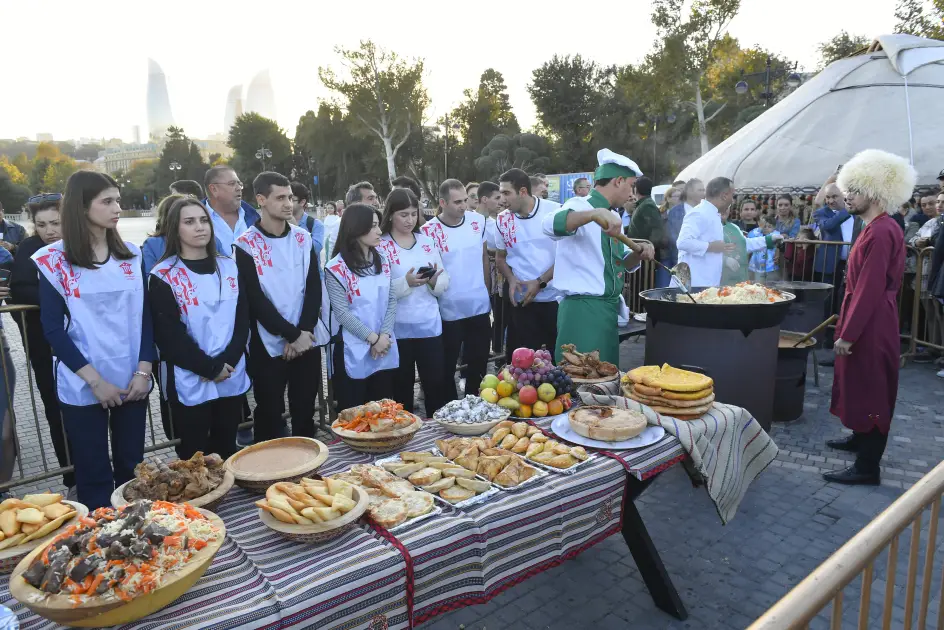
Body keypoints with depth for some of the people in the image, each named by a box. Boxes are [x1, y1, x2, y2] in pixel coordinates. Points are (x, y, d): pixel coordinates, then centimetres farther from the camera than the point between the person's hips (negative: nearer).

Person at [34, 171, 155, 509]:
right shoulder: (54, 260, -5)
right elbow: (52, 328, -7)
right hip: (82, 387, -3)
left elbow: (145, 315, 4)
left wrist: (143, 370, -6)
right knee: (94, 473, 7)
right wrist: (95, 380, -13)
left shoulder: (131, 254, 5)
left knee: (132, 467, 12)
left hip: (132, 381, 3)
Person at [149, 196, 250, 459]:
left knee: (226, 452, 15)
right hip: (190, 383, -3)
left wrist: (228, 362, -10)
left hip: (232, 377, 4)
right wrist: (210, 368, -13)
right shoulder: (163, 276, -5)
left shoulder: (229, 267, 7)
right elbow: (168, 335, -10)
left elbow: (243, 318, 3)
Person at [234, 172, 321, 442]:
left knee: (305, 411, 12)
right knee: (269, 415, 7)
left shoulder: (303, 238, 6)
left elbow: (314, 288, 2)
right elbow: (256, 300, -11)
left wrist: (304, 332, -10)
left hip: (307, 342, 3)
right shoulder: (246, 245, -6)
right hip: (268, 346, -3)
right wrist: (293, 334, -13)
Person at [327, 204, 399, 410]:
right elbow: (341, 312, -13)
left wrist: (384, 335, -9)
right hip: (354, 352, -5)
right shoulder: (336, 268, -10)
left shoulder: (382, 261, 7)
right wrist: (372, 338, -14)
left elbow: (392, 300, 4)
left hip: (386, 348, 5)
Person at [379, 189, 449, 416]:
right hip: (398, 328, -3)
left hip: (430, 325, 3)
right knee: (402, 387, 9)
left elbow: (444, 281, 9)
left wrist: (435, 281, -13)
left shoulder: (426, 241, 8)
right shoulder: (380, 245, -6)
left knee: (436, 383, 8)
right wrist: (406, 283, -25)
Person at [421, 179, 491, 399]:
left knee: (479, 365, 16)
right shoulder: (429, 231, -12)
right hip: (449, 311, -4)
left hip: (479, 306, 4)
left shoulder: (478, 221, 1)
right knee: (447, 368, 9)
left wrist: (486, 289, 13)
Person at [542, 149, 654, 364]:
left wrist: (639, 253, 2)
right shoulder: (581, 206, -11)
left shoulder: (613, 217, 15)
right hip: (583, 309, -9)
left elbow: (622, 264, 23)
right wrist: (594, 213, -45)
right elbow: (550, 225, -33)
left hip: (608, 308, 9)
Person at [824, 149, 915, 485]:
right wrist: (848, 328, 21)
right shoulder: (879, 228, 11)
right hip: (868, 322, 10)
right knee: (861, 386, 21)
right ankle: (861, 438, 38)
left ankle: (867, 467, 7)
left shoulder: (880, 232, -21)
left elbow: (869, 290, -24)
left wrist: (847, 335, -21)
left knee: (869, 389, -2)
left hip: (870, 326, -10)